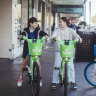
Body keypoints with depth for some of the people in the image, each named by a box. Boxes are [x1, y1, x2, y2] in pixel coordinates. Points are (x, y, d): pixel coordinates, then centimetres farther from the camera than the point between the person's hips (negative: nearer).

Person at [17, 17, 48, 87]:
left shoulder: (38, 30, -2)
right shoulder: (26, 30, -6)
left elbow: (42, 33, -14)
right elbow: (23, 34, -21)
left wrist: (45, 35, -36)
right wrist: (21, 36, -44)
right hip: (27, 48, 0)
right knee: (24, 63, 4)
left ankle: (40, 78, 14)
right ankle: (21, 78, 19)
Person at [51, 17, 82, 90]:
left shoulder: (70, 30, 8)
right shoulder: (57, 30, 10)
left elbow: (75, 35, -8)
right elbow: (54, 35, -9)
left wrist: (79, 38, -30)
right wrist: (52, 37, -32)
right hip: (59, 51, 1)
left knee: (71, 66, -5)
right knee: (56, 66, -6)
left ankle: (73, 82, 5)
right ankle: (54, 82, 4)